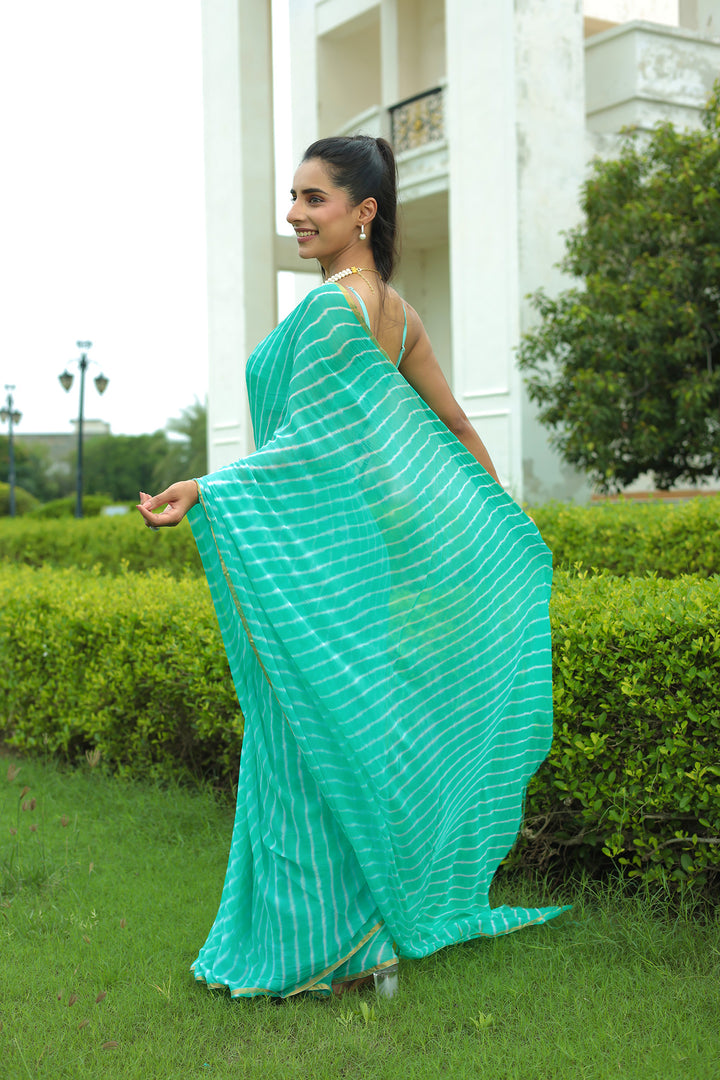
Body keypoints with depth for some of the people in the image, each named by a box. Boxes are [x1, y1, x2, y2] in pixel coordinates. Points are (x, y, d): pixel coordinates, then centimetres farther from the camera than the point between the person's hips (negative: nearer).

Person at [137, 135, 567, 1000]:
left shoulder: (332, 306, -15)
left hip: (315, 560, -9)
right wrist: (506, 533, 24)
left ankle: (325, 944, 11)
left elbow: (309, 444, -22)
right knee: (365, 735, 15)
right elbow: (454, 428, 16)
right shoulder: (393, 309, 12)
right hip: (364, 553, 9)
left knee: (317, 742, 0)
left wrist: (203, 491, -31)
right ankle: (374, 929, 26)